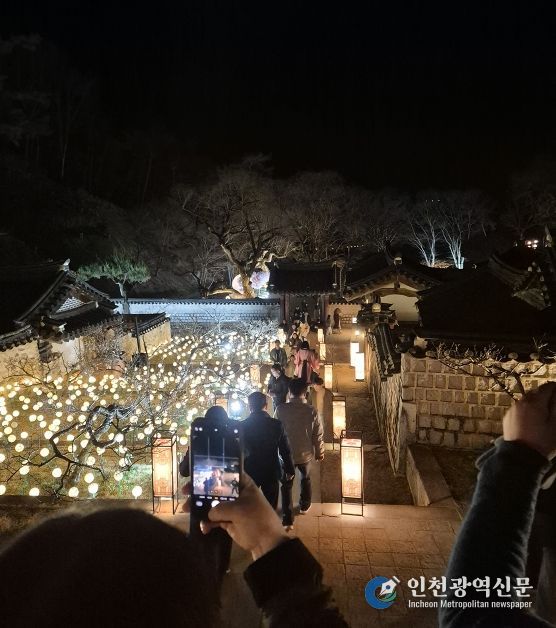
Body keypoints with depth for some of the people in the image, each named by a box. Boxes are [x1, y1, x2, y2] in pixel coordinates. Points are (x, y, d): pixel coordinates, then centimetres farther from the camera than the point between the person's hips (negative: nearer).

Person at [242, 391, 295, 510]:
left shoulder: (242, 426, -14)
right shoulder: (277, 425, -14)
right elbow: (285, 451, -7)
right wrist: (289, 469, 8)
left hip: (249, 472, 0)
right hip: (271, 472, 0)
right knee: (270, 507, 14)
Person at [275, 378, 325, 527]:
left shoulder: (280, 409, -19)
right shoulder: (311, 411, -18)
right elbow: (318, 435, -9)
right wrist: (320, 452, 8)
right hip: (305, 454, 1)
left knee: (286, 484, 15)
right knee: (306, 479, 28)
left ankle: (287, 518, 15)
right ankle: (304, 506, 46)